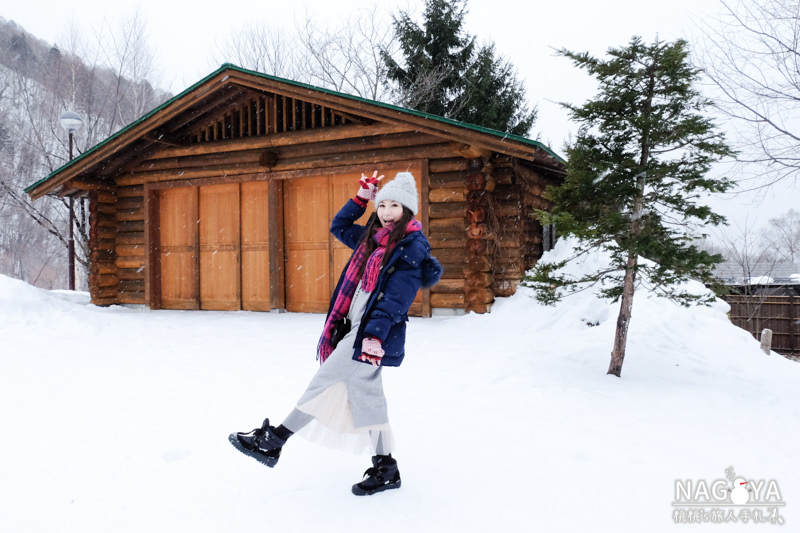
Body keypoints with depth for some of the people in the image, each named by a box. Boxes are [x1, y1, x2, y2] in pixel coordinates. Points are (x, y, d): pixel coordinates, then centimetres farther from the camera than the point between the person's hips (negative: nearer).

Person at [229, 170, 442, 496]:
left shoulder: (413, 247, -8)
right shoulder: (372, 238, 16)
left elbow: (397, 296, -18)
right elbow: (338, 227, 32)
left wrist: (375, 334, -26)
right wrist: (362, 198, 21)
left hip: (374, 332, -9)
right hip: (357, 327, 9)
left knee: (325, 381, -8)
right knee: (366, 395, 10)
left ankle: (273, 441, 0)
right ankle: (386, 469, 19)